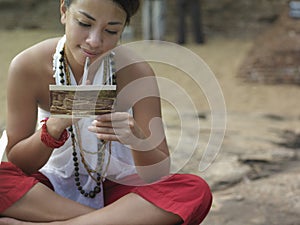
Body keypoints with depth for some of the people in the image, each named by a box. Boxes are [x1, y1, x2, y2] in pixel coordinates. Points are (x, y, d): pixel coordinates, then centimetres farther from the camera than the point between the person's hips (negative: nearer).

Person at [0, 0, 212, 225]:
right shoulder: (27, 66, -13)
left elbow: (159, 175, -13)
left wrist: (136, 139, -35)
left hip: (118, 188, 0)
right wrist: (54, 127, -26)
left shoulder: (135, 72, -14)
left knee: (196, 190, -29)